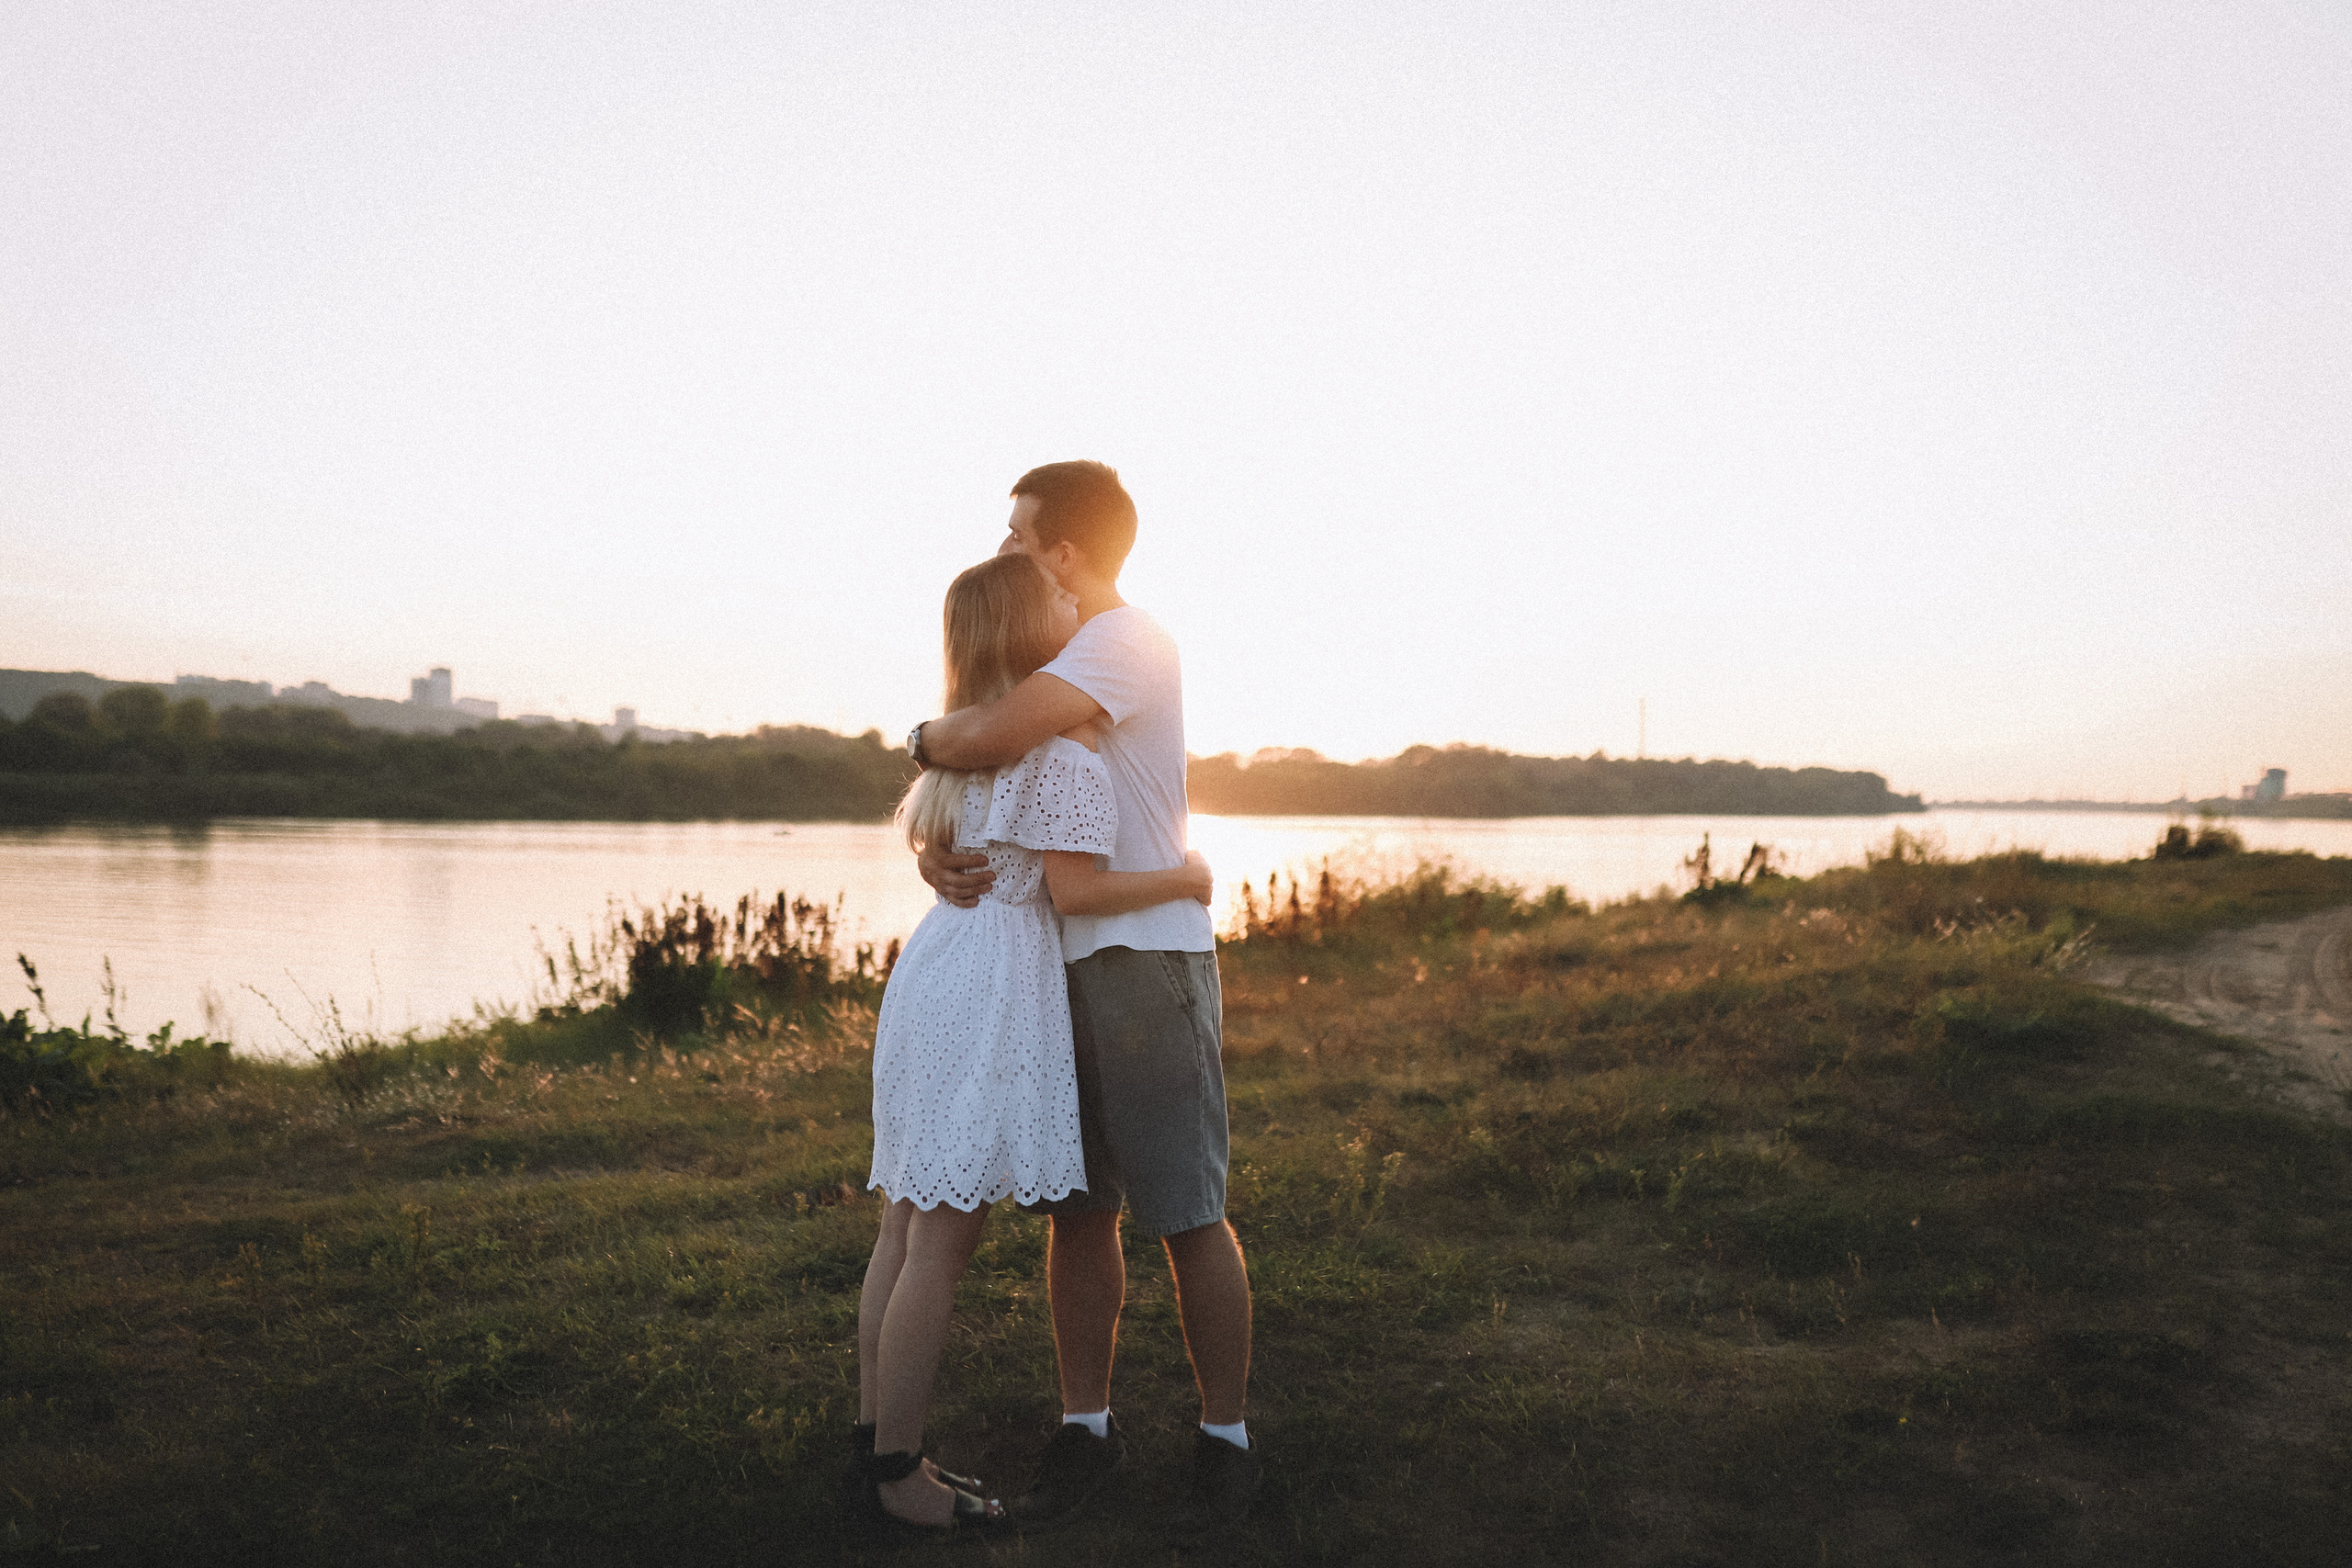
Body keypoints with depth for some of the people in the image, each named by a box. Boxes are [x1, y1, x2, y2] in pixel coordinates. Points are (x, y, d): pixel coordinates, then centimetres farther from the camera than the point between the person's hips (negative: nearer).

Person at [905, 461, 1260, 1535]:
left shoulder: (1130, 645, -12)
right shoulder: (1045, 658, 18)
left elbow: (987, 738, -27)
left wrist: (923, 737, -4)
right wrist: (930, 850, -8)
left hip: (1145, 964, -8)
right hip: (1052, 965, 8)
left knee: (1187, 1215, 0)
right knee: (1075, 1211, 10)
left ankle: (1225, 1442, 13)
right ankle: (1085, 1429, 21)